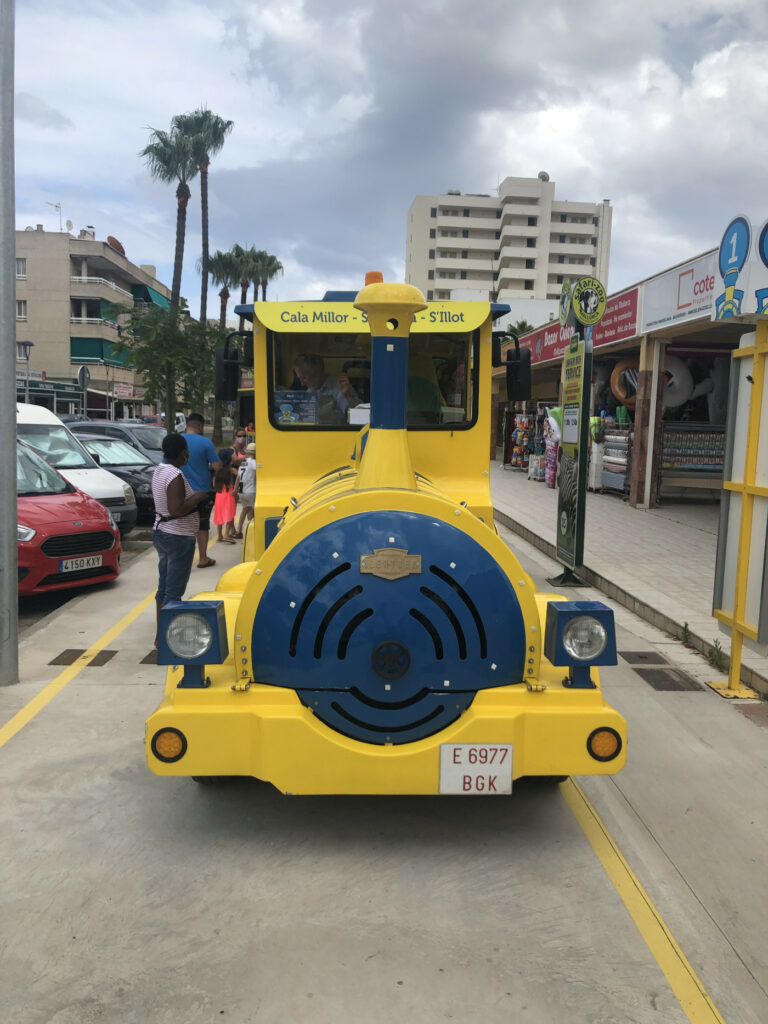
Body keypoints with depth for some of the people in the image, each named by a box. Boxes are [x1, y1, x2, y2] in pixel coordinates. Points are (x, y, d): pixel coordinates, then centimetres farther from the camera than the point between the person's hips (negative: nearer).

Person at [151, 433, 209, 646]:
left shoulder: (159, 470, 8)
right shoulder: (175, 476, -22)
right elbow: (176, 510, -28)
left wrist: (193, 498, 10)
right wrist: (196, 498, -15)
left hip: (160, 532, 10)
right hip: (178, 538, -10)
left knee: (164, 586, 17)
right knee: (174, 591, -3)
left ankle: (161, 635, 27)